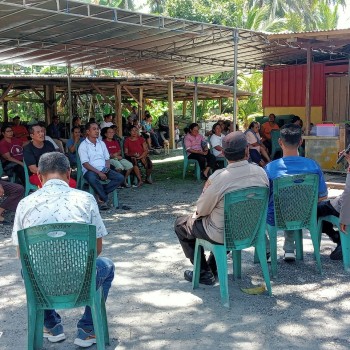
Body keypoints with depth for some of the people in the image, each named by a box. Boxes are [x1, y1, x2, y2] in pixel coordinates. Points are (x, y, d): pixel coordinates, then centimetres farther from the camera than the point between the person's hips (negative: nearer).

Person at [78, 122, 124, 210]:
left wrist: (107, 168, -4)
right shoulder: (83, 145, -1)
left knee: (120, 178, -18)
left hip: (103, 170, 5)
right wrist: (98, 172, -19)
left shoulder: (101, 143, 18)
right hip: (90, 170, -5)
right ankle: (104, 199, -20)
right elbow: (85, 164, -10)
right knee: (92, 179, -41)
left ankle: (100, 194, -16)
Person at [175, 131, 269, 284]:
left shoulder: (218, 178, -28)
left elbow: (201, 210, -14)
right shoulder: (261, 172, -14)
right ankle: (213, 266, 39)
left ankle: (204, 273, 18)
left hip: (222, 235, -5)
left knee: (181, 224, 17)